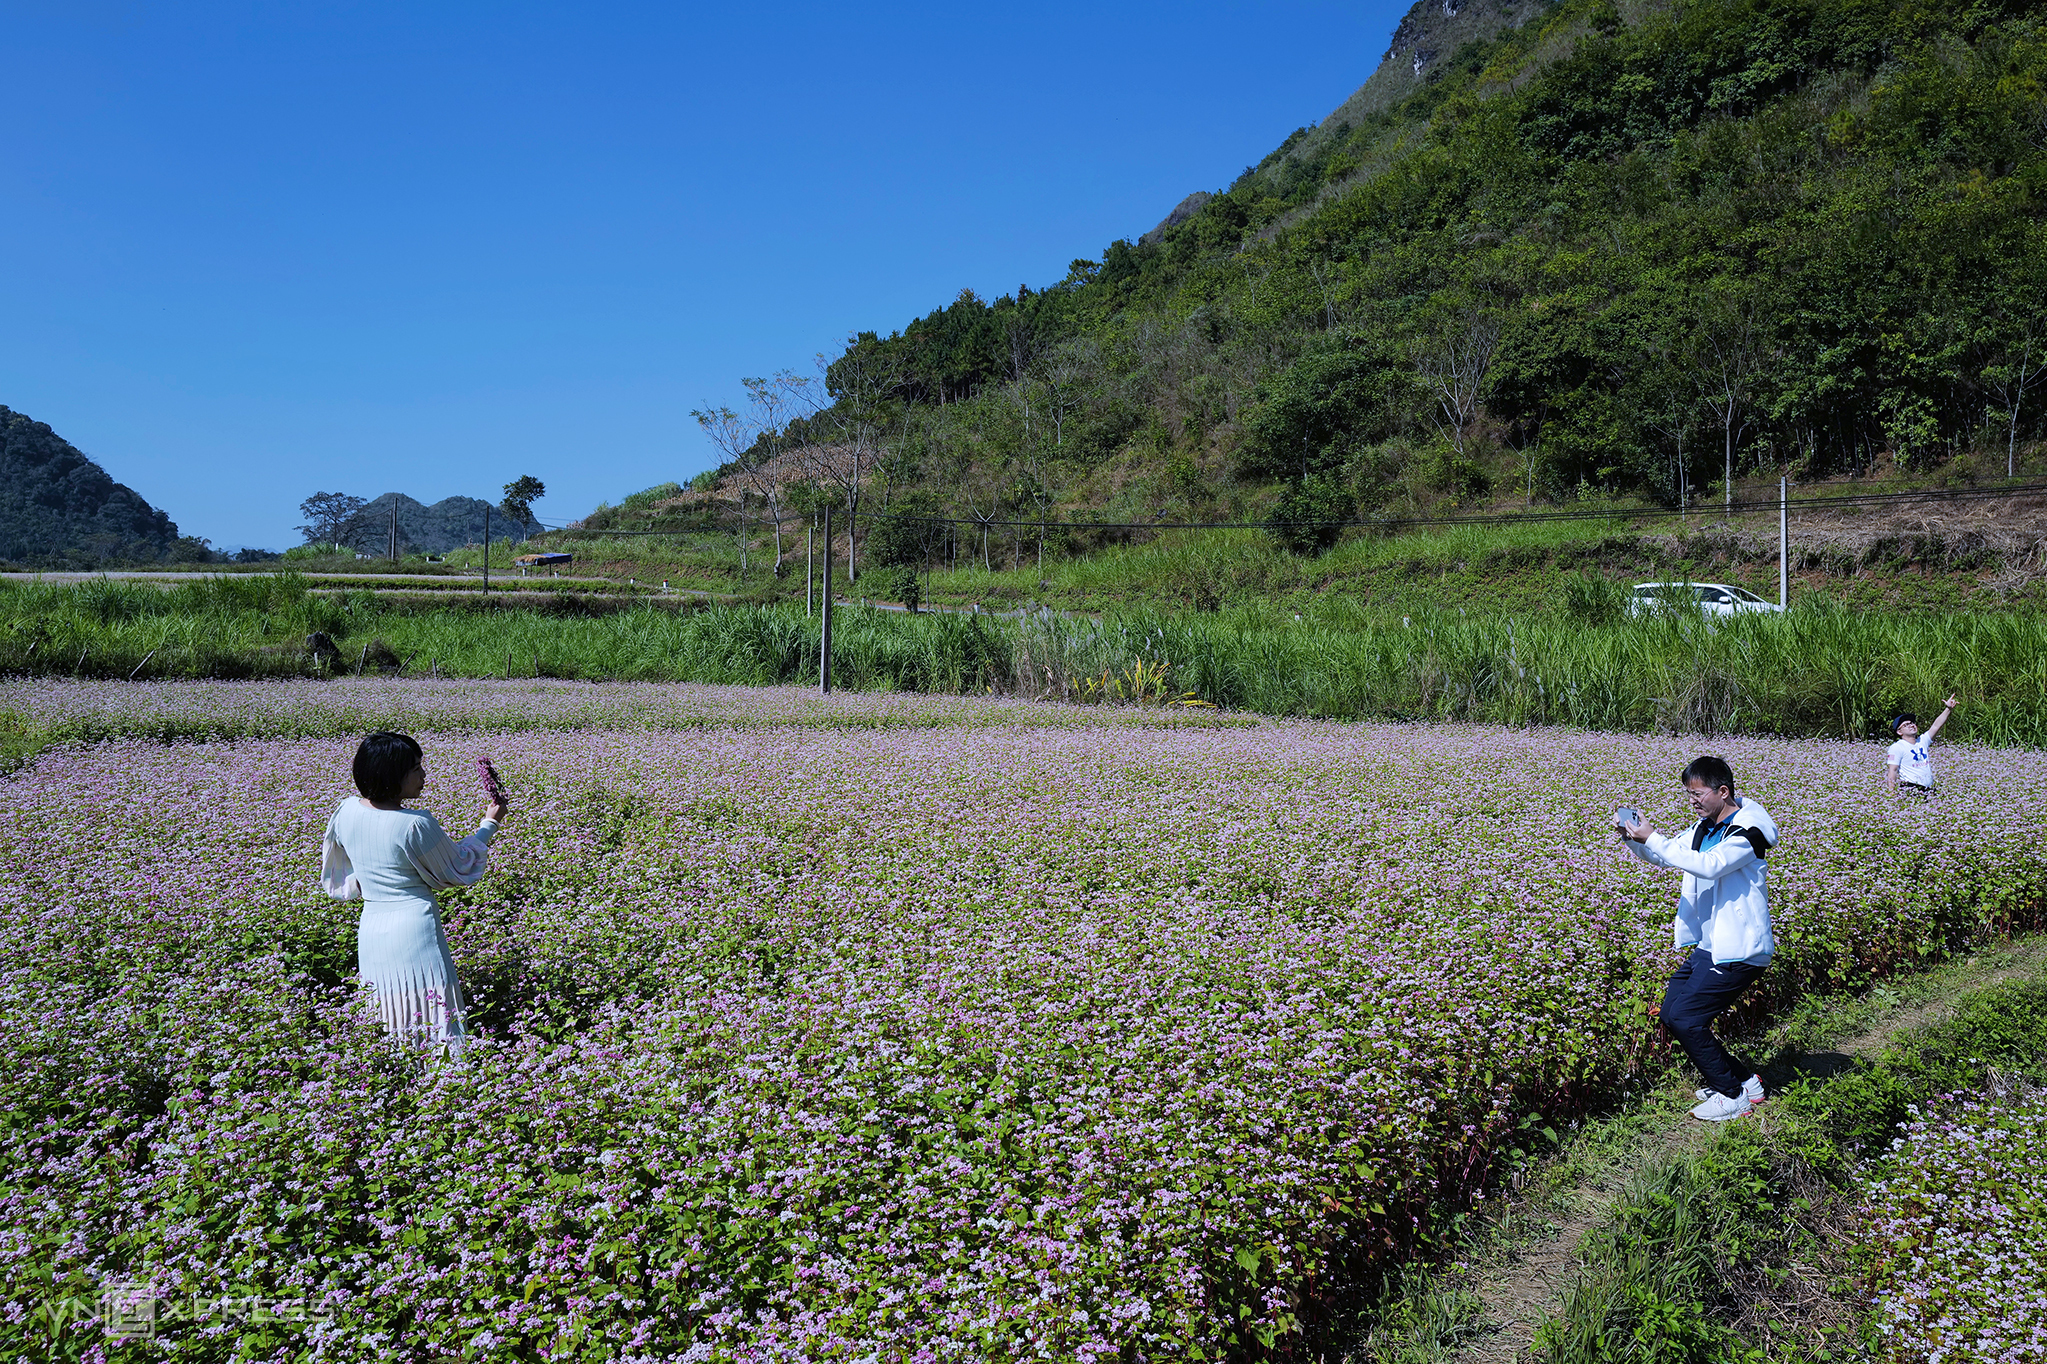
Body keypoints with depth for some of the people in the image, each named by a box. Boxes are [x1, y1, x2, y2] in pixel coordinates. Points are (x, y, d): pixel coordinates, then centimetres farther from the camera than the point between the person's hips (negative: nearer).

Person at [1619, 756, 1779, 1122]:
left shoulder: (1747, 831, -17)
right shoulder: (1705, 828, 10)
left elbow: (1710, 865, -32)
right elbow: (1666, 856, 17)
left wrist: (1653, 839, -31)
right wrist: (1635, 839, -5)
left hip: (1739, 950, -9)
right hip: (1709, 946, 9)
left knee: (1686, 1018, -13)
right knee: (1671, 1013, 9)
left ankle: (1733, 1095, 3)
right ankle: (1742, 1078, 20)